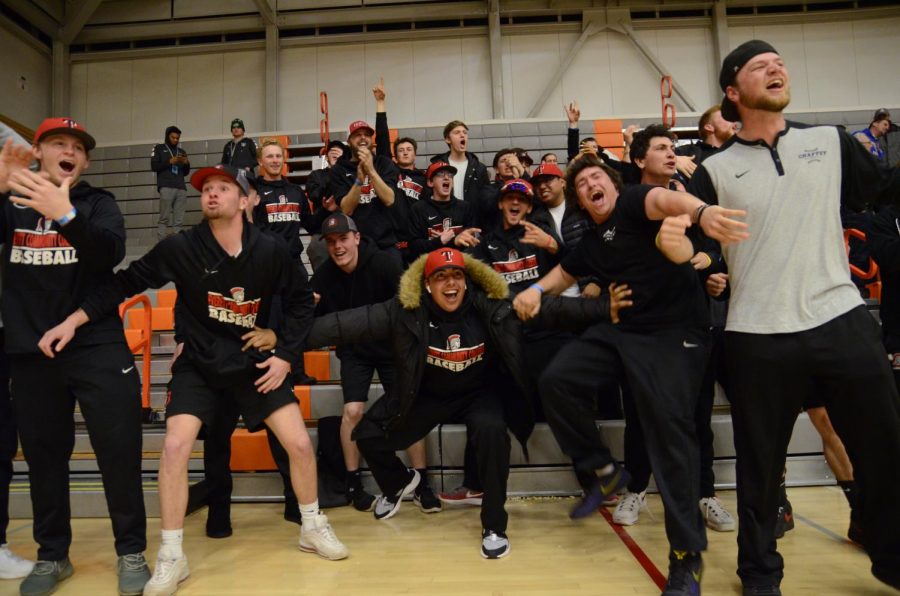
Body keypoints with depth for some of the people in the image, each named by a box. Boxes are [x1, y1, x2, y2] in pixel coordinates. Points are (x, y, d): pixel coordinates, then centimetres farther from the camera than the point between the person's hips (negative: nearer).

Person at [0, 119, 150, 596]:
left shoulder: (98, 202, 4)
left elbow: (112, 252, -16)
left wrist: (66, 215, -33)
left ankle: (132, 553, 13)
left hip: (98, 349, -2)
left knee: (119, 452, -3)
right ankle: (52, 556, 29)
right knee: (43, 456, 11)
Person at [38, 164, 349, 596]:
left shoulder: (270, 250, -13)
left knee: (299, 443, -4)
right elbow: (125, 283, -4)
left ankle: (312, 527, 22)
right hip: (199, 365, 0)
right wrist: (73, 320, -11)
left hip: (255, 361, 1)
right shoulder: (180, 248, -14)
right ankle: (171, 558, 8)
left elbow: (300, 301, -1)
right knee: (175, 448, -14)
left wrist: (286, 354, -6)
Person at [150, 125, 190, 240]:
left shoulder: (181, 152, 24)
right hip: (166, 188, -3)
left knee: (178, 220, -4)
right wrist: (169, 162, -10)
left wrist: (187, 163, 0)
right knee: (164, 219, -10)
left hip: (181, 188, 3)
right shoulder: (159, 148, 14)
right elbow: (154, 166, 2)